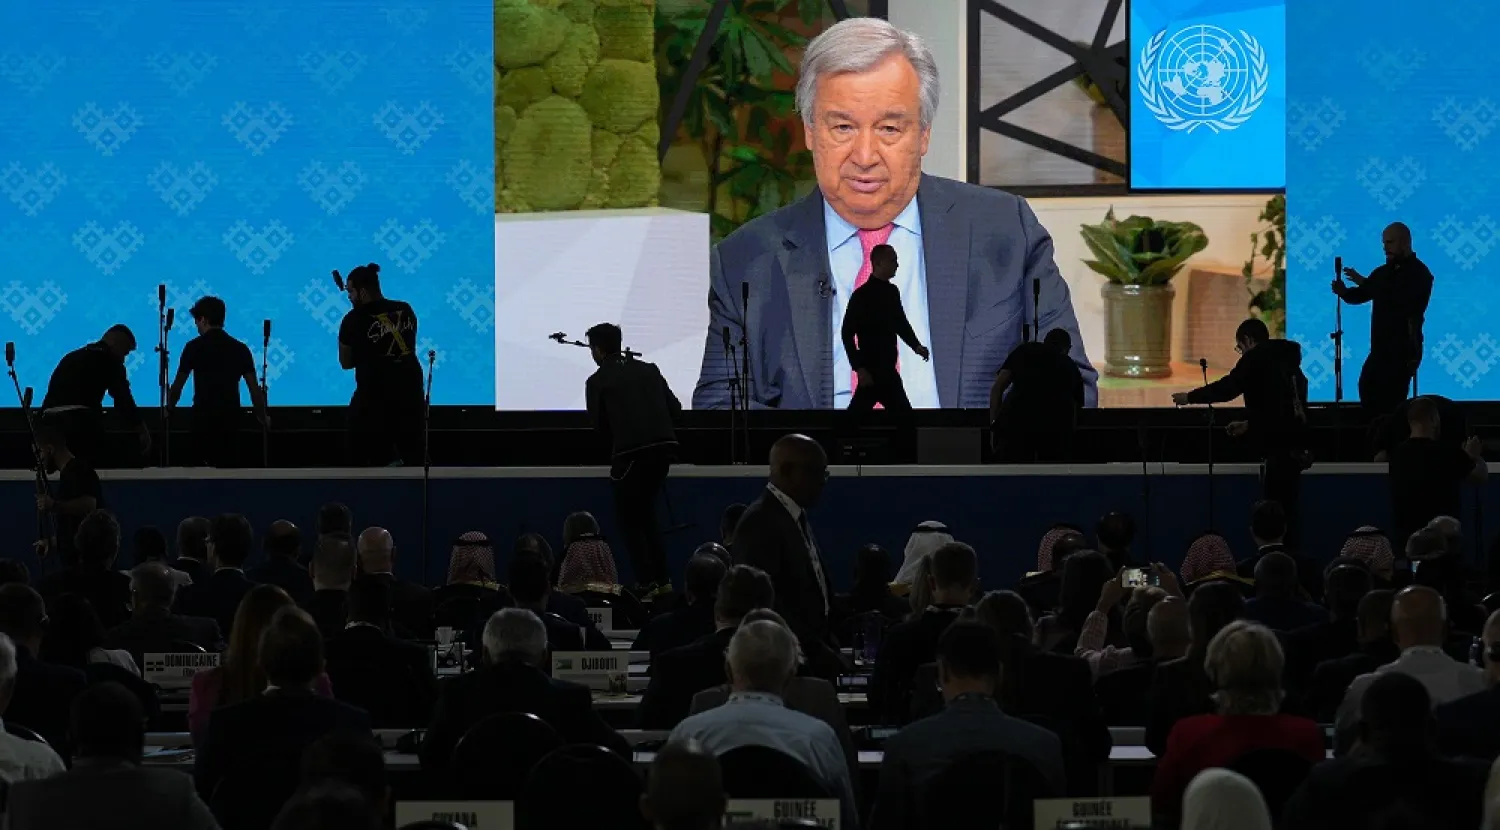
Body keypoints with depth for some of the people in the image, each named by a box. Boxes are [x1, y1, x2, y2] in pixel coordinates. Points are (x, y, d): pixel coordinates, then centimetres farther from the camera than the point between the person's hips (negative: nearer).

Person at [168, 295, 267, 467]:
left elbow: (177, 386, 5)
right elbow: (254, 388, 5)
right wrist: (262, 416, 20)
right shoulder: (240, 349, 7)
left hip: (204, 417, -2)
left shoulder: (194, 347, 0)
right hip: (231, 418, 2)